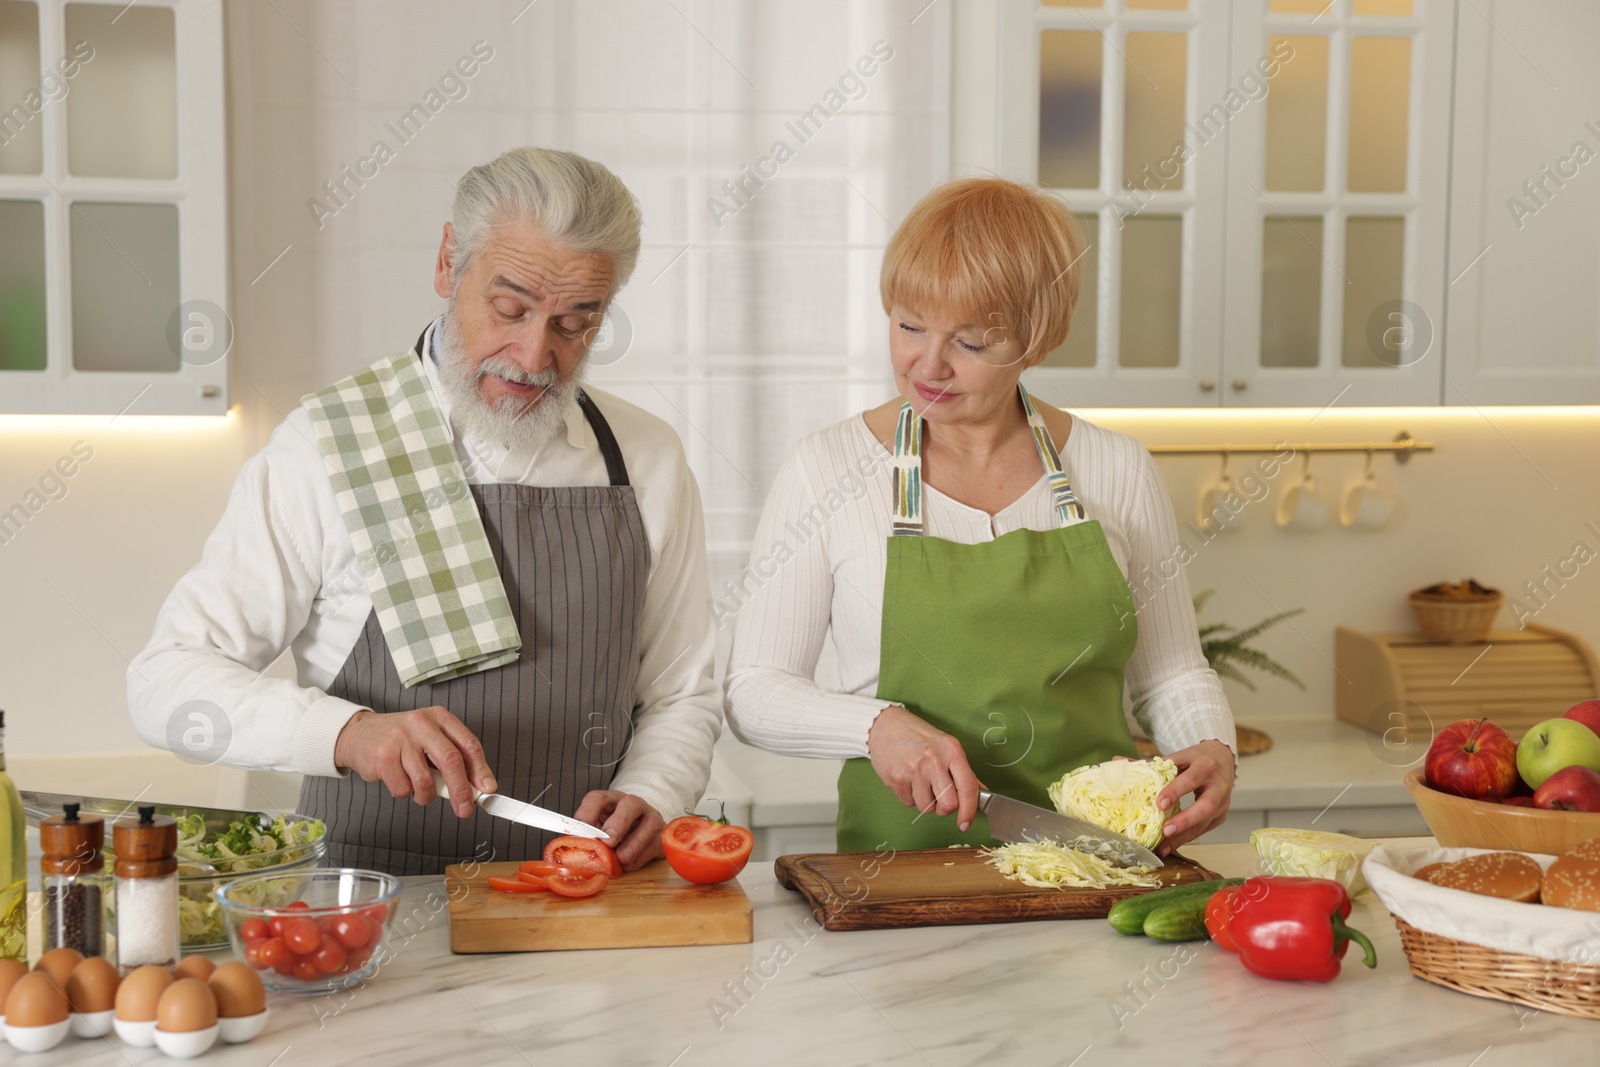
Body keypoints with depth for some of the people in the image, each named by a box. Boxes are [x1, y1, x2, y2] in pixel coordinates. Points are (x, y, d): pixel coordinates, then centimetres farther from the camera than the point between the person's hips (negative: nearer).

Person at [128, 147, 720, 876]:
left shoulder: (648, 461, 7)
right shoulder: (326, 449, -3)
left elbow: (680, 696, 14)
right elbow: (167, 681, -5)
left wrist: (646, 799, -6)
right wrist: (350, 732, -21)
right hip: (371, 907, -4)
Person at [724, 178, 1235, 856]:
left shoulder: (1118, 470, 6)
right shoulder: (827, 469, 0)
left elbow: (1170, 674, 16)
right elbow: (752, 690, 2)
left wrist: (1213, 750, -5)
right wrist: (878, 725, -15)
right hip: (904, 856, -3)